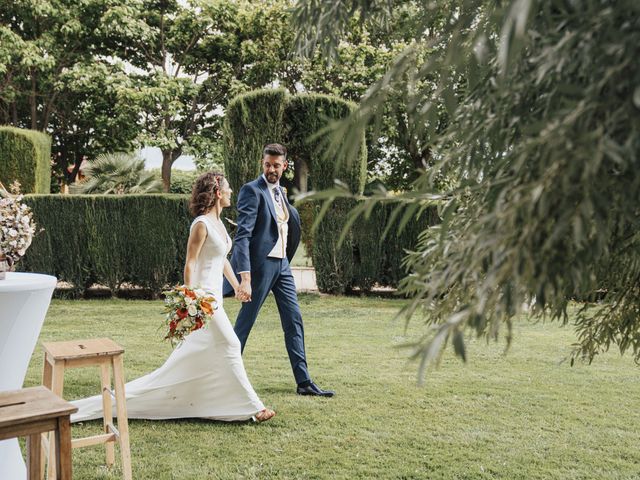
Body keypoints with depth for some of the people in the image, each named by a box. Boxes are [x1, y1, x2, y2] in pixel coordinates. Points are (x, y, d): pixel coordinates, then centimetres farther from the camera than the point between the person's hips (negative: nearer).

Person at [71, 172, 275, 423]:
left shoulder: (218, 222, 12)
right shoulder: (201, 224, -15)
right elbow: (189, 264, -18)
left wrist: (237, 286, 28)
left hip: (214, 295, 10)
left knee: (192, 356, 12)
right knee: (230, 346, -6)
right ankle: (252, 406, 2)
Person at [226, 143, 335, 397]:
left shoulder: (280, 192, 14)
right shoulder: (252, 190, -11)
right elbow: (242, 235, -19)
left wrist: (292, 215, 5)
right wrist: (245, 277, -26)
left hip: (282, 265, 8)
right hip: (260, 265, -8)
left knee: (294, 320, 8)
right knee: (245, 321, 1)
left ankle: (304, 381, 14)